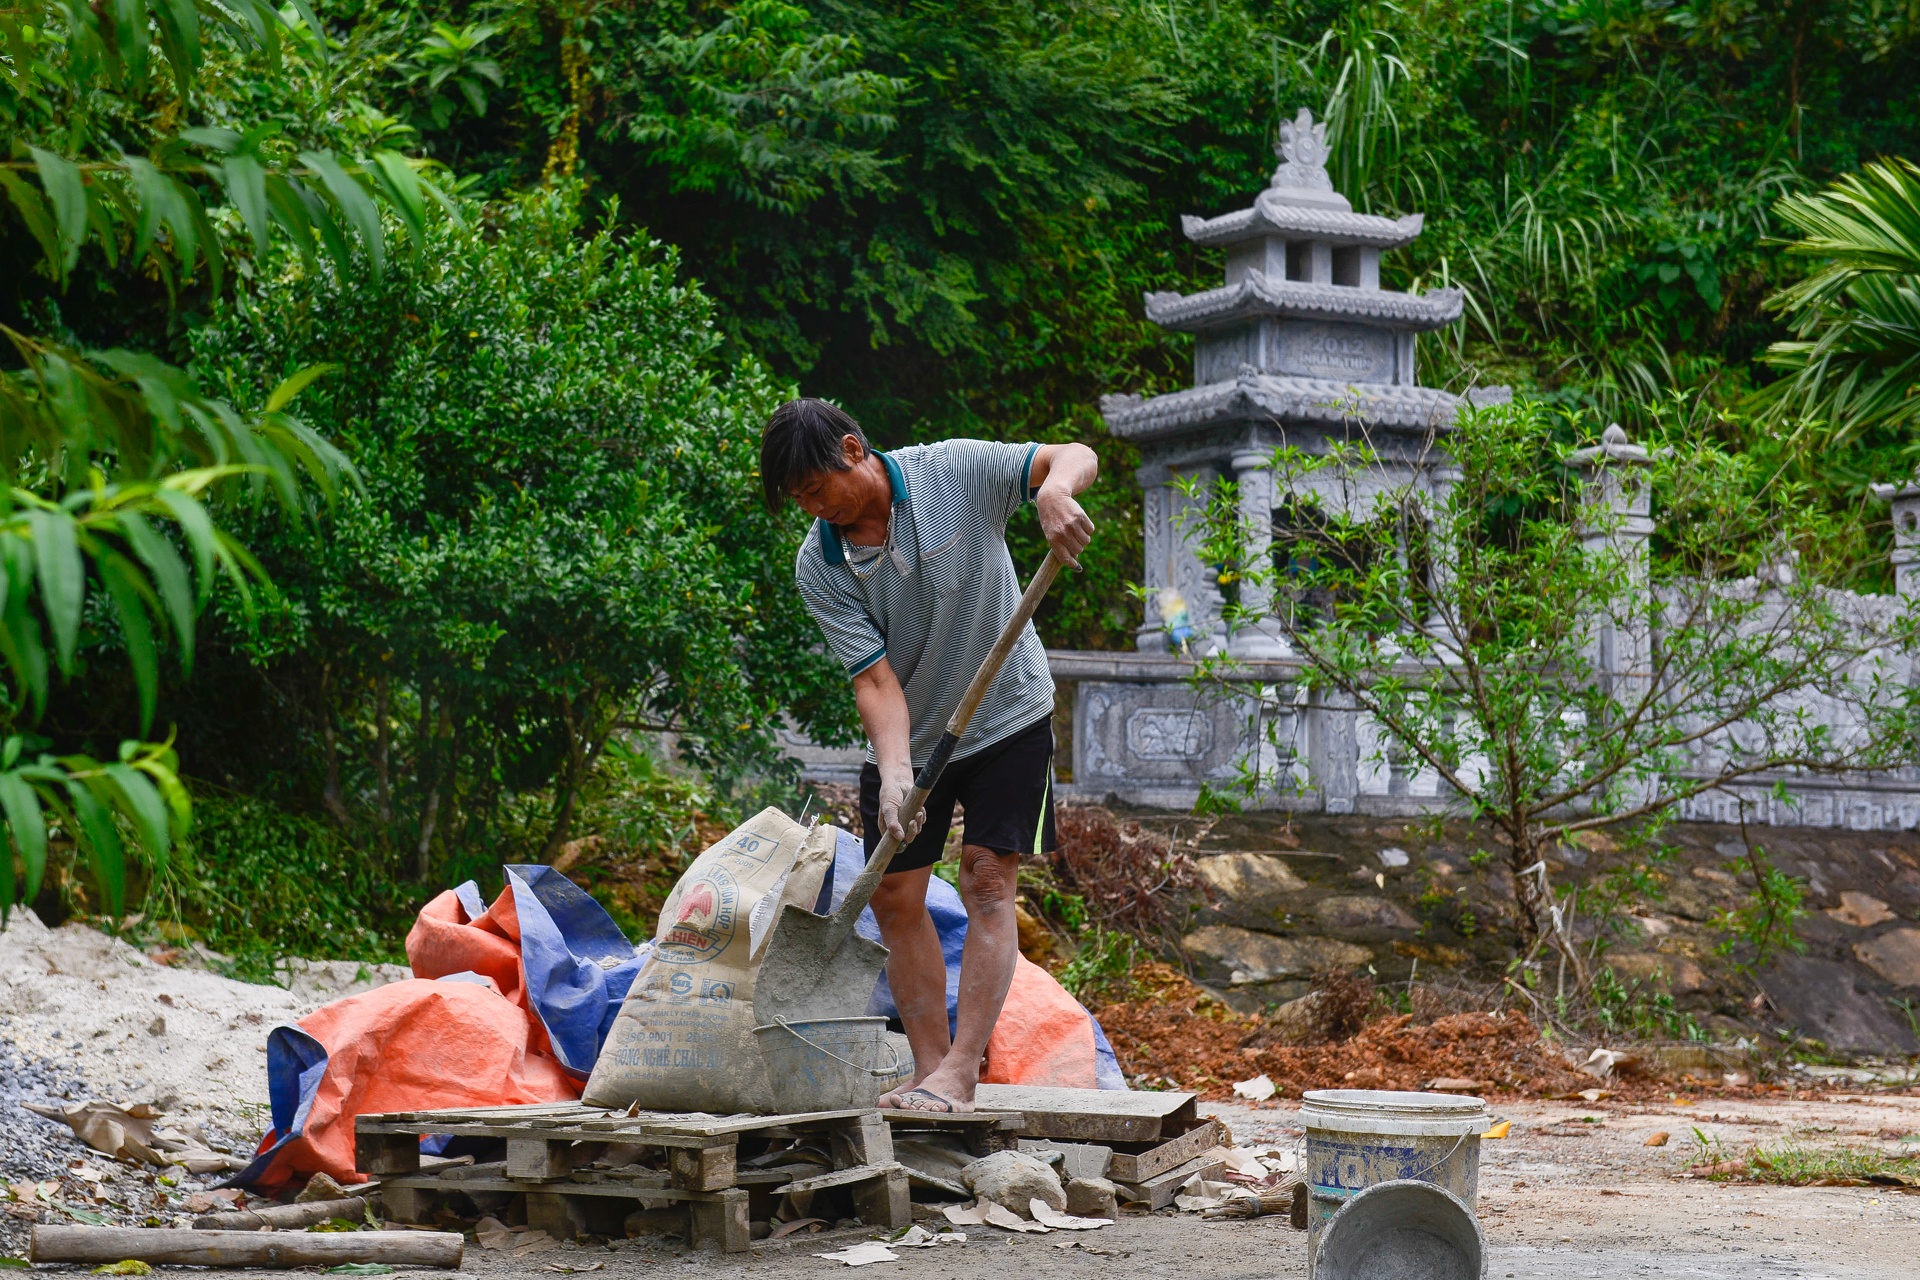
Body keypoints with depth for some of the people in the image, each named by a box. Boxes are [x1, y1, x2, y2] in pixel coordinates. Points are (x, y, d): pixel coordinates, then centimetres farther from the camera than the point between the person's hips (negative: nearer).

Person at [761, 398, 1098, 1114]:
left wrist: (1054, 491, -45)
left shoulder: (954, 472, -18)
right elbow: (874, 679, -19)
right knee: (894, 897, 1)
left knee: (987, 883, -12)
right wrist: (894, 775, -35)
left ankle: (960, 1073, -15)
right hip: (907, 736, 3)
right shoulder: (818, 568, -14)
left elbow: (1075, 457, -20)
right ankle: (930, 1067, 9)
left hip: (1006, 715, -3)